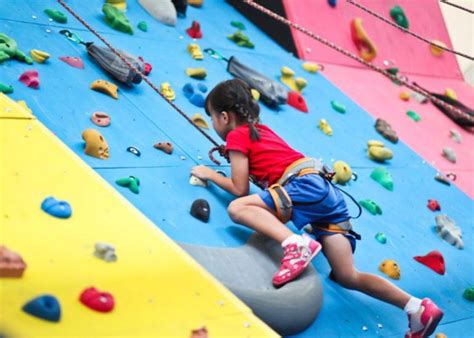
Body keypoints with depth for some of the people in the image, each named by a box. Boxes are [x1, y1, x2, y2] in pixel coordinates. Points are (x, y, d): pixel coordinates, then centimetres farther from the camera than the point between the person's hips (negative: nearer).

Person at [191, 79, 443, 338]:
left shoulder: (237, 135, 5)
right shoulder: (260, 129, 28)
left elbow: (240, 188, 3)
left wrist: (210, 175, 18)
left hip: (307, 187, -8)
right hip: (328, 192, 8)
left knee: (237, 208, -19)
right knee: (349, 277, 5)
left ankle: (297, 244, -35)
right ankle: (418, 307, -5)